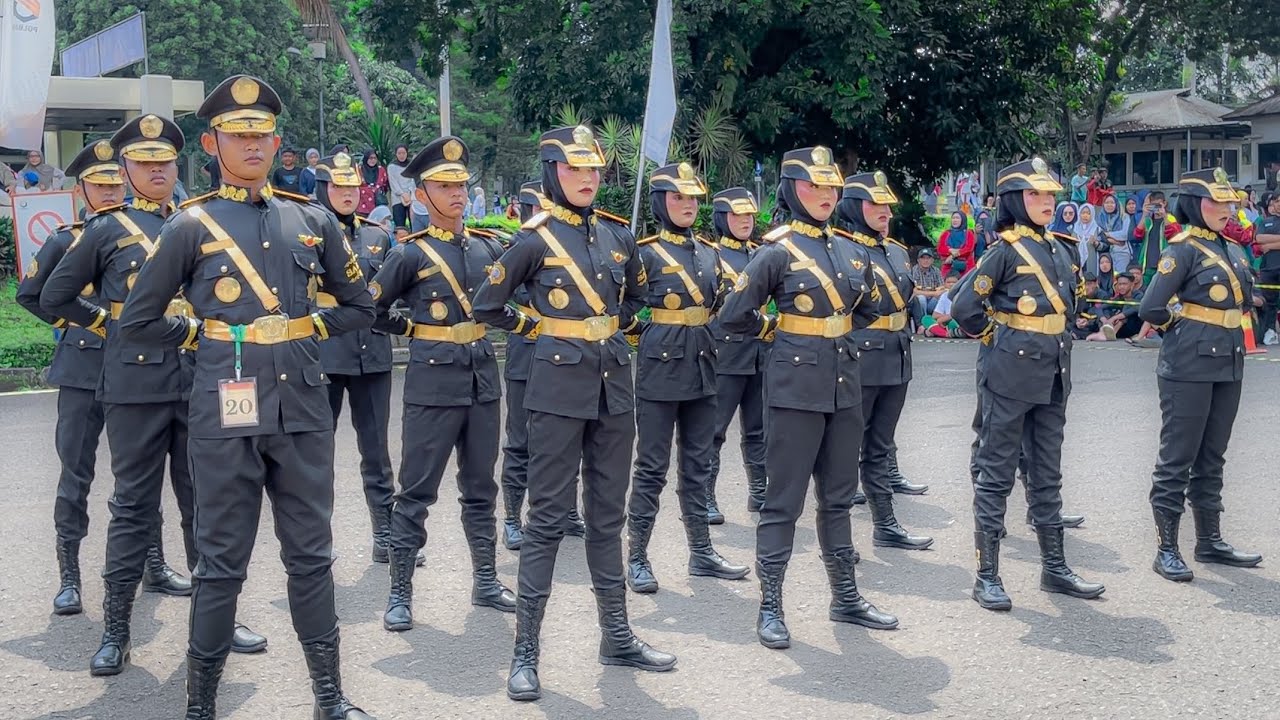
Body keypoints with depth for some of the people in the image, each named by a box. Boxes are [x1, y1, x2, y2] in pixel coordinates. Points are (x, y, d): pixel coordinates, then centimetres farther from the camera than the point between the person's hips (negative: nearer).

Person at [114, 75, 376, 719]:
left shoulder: (313, 221, 9)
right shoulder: (192, 227, 1)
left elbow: (358, 307, 19)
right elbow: (137, 322, 5)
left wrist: (307, 330, 8)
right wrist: (202, 336, 3)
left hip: (303, 408, 3)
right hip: (226, 415, -3)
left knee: (311, 556, 10)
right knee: (222, 563, 3)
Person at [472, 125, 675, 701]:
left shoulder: (617, 235, 8)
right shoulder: (535, 239, -6)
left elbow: (635, 295, 25)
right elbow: (488, 306, 0)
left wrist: (614, 331, 12)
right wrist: (538, 330, 2)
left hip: (615, 384, 5)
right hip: (560, 386, -5)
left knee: (607, 514, 12)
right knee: (548, 517, -4)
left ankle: (616, 636, 21)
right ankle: (525, 651, 2)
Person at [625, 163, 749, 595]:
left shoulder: (708, 252, 12)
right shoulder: (645, 252, -6)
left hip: (702, 369, 6)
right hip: (660, 368, -6)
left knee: (698, 464, 12)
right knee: (652, 467, -1)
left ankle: (701, 552, 21)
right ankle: (637, 558, 7)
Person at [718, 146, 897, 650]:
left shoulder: (852, 252, 10)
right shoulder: (778, 252, -9)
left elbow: (866, 310, 26)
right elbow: (734, 316, -8)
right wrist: (777, 328, 3)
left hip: (844, 386, 6)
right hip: (796, 387, -6)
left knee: (838, 496, 14)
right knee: (785, 499, -2)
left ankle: (845, 598, 24)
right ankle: (770, 608, 6)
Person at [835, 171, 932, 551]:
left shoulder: (898, 251, 14)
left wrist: (904, 344, 18)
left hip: (896, 363, 8)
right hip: (857, 364, -7)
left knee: (880, 448, 14)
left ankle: (885, 525, 20)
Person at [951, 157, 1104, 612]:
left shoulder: (1061, 250, 12)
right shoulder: (1006, 250, -10)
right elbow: (964, 307, -14)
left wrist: (1058, 341, 13)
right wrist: (997, 333, -1)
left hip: (1053, 376, 7)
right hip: (1012, 374, -7)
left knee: (1047, 473, 13)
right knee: (997, 474, -1)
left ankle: (1054, 568, 22)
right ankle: (987, 575, 5)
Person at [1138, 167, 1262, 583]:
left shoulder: (1233, 249, 12)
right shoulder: (1184, 249, -10)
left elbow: (1245, 299, 26)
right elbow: (1151, 308, -15)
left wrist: (1224, 329, 12)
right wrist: (1184, 323, 0)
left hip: (1228, 366, 8)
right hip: (1190, 367, -8)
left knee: (1211, 458, 14)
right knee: (1178, 458, -3)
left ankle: (1210, 541, 22)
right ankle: (1167, 549, 2)